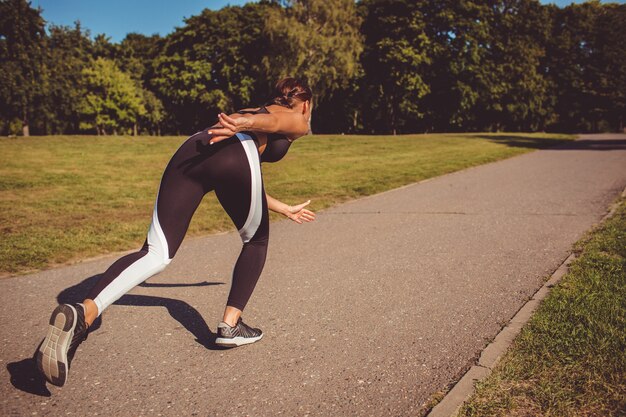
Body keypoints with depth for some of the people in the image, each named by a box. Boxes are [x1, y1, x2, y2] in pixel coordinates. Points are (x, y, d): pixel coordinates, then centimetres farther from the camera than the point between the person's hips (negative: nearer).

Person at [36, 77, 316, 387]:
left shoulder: (251, 110, 45)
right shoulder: (297, 120, 27)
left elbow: (247, 186, 49)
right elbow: (272, 122, -1)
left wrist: (285, 209, 58)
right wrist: (245, 124, -22)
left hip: (190, 152, 5)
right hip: (234, 155, -5)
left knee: (157, 253, -5)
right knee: (256, 241, 19)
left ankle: (82, 313, -28)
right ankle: (230, 326, 16)